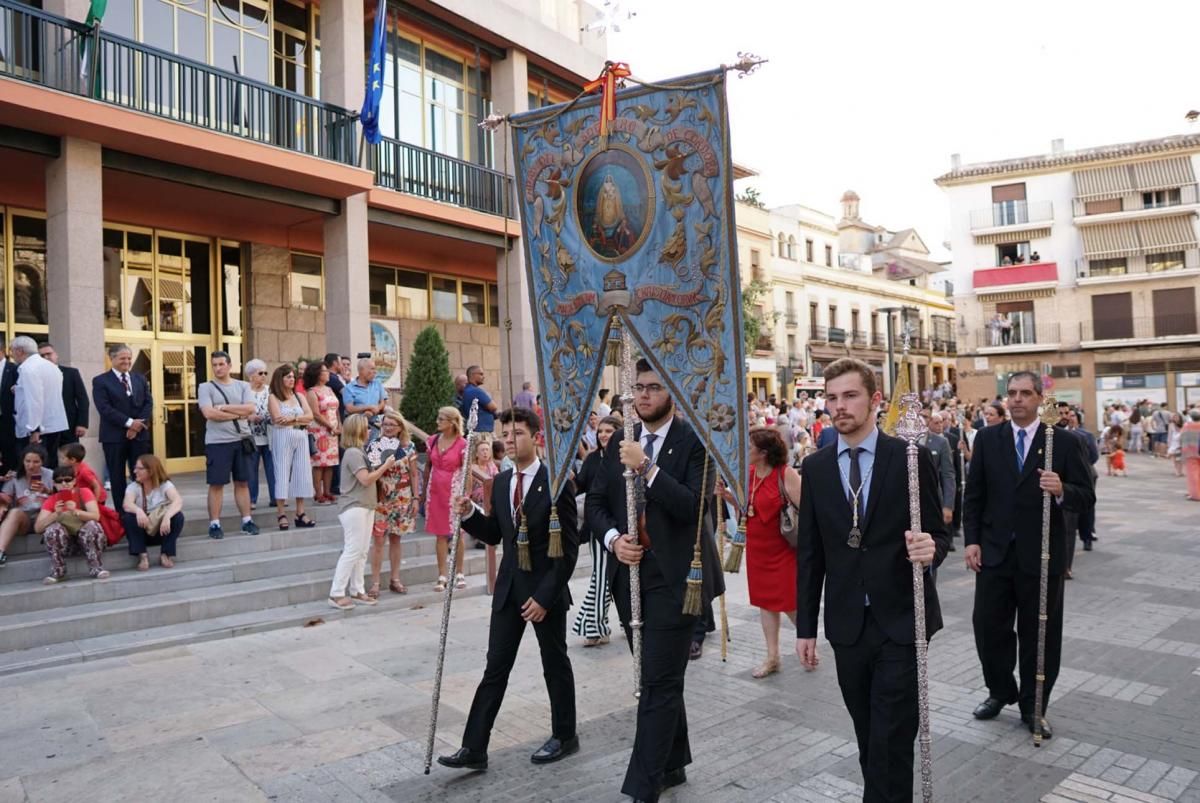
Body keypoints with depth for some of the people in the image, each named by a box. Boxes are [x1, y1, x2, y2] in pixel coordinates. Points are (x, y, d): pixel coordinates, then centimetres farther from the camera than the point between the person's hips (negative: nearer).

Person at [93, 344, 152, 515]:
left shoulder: (140, 378, 14)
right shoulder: (100, 381, 0)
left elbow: (148, 403, 5)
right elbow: (105, 408, -10)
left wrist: (138, 425, -10)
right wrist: (129, 422, -17)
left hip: (140, 434, 3)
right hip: (114, 436, -3)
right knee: (117, 477, 3)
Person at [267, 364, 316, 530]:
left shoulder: (299, 396, 16)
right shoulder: (273, 397, 1)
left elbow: (310, 416, 4)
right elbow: (279, 420, -12)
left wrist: (292, 418, -11)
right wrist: (301, 420, -6)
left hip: (301, 438, 5)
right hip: (282, 439, -5)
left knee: (302, 473, 2)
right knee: (282, 473, -4)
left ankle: (300, 513, 6)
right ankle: (281, 514, 0)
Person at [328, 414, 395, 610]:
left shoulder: (359, 452, 17)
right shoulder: (353, 453, -14)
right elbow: (366, 479, -19)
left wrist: (382, 468, 4)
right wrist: (386, 465, -13)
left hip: (365, 507, 10)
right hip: (354, 508, -10)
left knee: (362, 552, 11)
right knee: (352, 551, -8)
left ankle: (356, 591, 17)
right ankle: (336, 594, -4)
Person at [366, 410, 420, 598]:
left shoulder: (408, 446, 2)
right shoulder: (373, 445, -2)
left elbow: (414, 474, 5)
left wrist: (415, 498, 1)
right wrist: (383, 464, -20)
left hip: (402, 499, 2)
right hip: (380, 499, -2)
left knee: (395, 538, 11)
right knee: (379, 540, -3)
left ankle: (395, 579, 21)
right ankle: (375, 583, 4)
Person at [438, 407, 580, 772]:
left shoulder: (556, 481, -15)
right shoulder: (501, 483, 5)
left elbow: (569, 546, -15)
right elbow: (494, 536, 11)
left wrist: (545, 595, -17)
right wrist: (470, 513, -7)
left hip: (546, 588, -5)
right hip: (508, 587, 5)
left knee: (555, 665, 11)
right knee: (495, 668, 8)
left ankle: (564, 736, 30)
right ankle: (474, 748, 13)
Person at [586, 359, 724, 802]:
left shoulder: (694, 440, -9)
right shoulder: (619, 442, 9)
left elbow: (694, 506, -20)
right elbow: (595, 502, 9)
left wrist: (646, 467, -26)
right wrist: (613, 538, -8)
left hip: (675, 577, -6)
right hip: (630, 575, 6)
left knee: (659, 684, -4)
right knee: (657, 679, 19)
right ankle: (672, 764, 36)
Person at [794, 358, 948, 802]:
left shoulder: (912, 457, -5)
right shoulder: (815, 468, 3)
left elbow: (940, 534, -1)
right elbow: (809, 553, 6)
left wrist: (930, 549, -25)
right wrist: (805, 627, 5)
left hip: (901, 621, -3)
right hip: (846, 625, 3)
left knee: (892, 740, -2)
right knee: (869, 740, 14)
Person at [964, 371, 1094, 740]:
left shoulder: (1063, 441, -2)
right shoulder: (987, 439, 3)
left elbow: (1087, 496, -3)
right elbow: (973, 494, 5)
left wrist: (1061, 490, -25)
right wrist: (971, 540, -1)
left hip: (1041, 555, -1)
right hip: (995, 552, 2)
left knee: (1039, 634, 9)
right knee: (988, 626, 7)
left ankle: (1033, 706, 27)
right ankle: (1000, 692, 31)